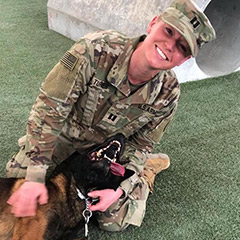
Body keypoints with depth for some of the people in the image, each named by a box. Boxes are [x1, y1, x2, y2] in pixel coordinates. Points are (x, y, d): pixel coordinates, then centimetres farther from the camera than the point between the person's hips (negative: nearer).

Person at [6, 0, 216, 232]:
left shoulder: (168, 94, -25)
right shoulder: (95, 49, -35)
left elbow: (140, 145, -10)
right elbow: (49, 109, -30)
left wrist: (119, 189, -25)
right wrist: (35, 177, -33)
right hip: (67, 133, 1)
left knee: (115, 221, -10)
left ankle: (147, 169, 16)